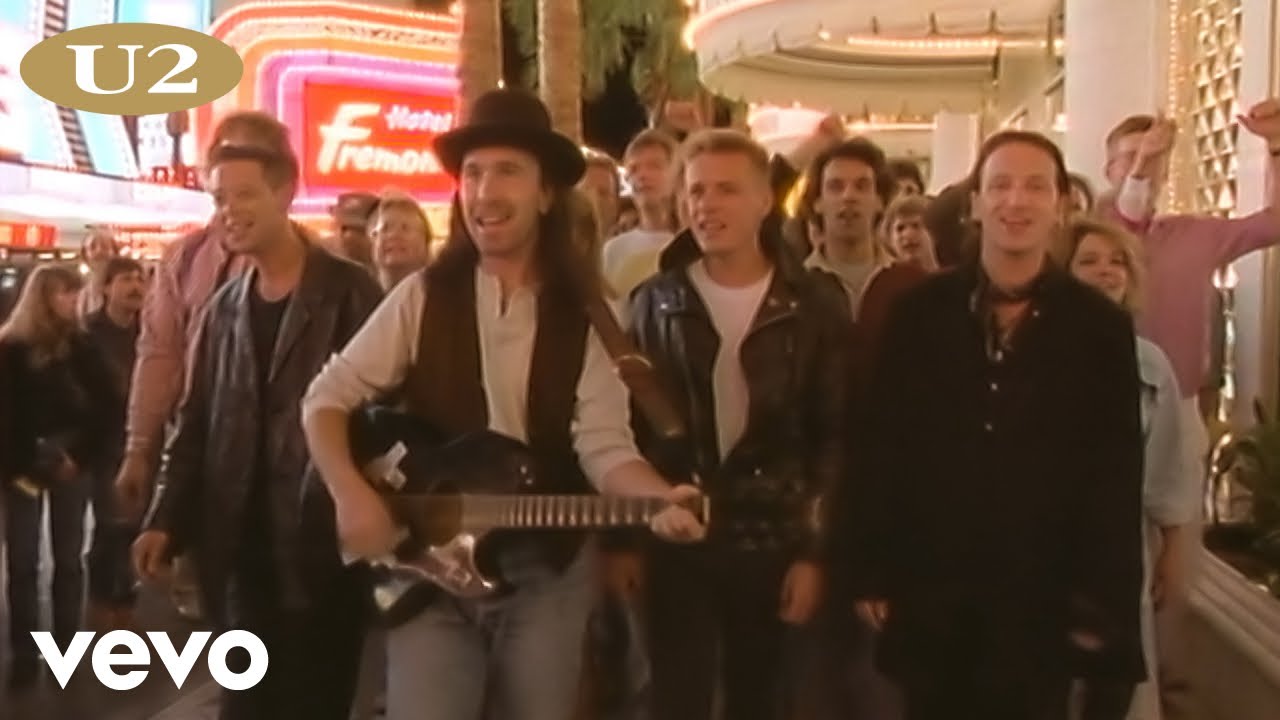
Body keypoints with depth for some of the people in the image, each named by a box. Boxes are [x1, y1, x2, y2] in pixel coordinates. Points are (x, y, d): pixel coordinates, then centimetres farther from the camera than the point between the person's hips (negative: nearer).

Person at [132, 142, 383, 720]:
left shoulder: (349, 292, -5)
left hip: (322, 540, -5)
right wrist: (166, 520, 8)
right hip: (238, 545, 5)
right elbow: (196, 422, 16)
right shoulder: (224, 308, 13)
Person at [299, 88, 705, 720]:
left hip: (547, 571, 1)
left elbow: (604, 448, -8)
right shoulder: (424, 298, -1)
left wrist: (662, 497, -27)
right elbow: (327, 398, 1)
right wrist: (350, 495, -14)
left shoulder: (581, 320, 0)